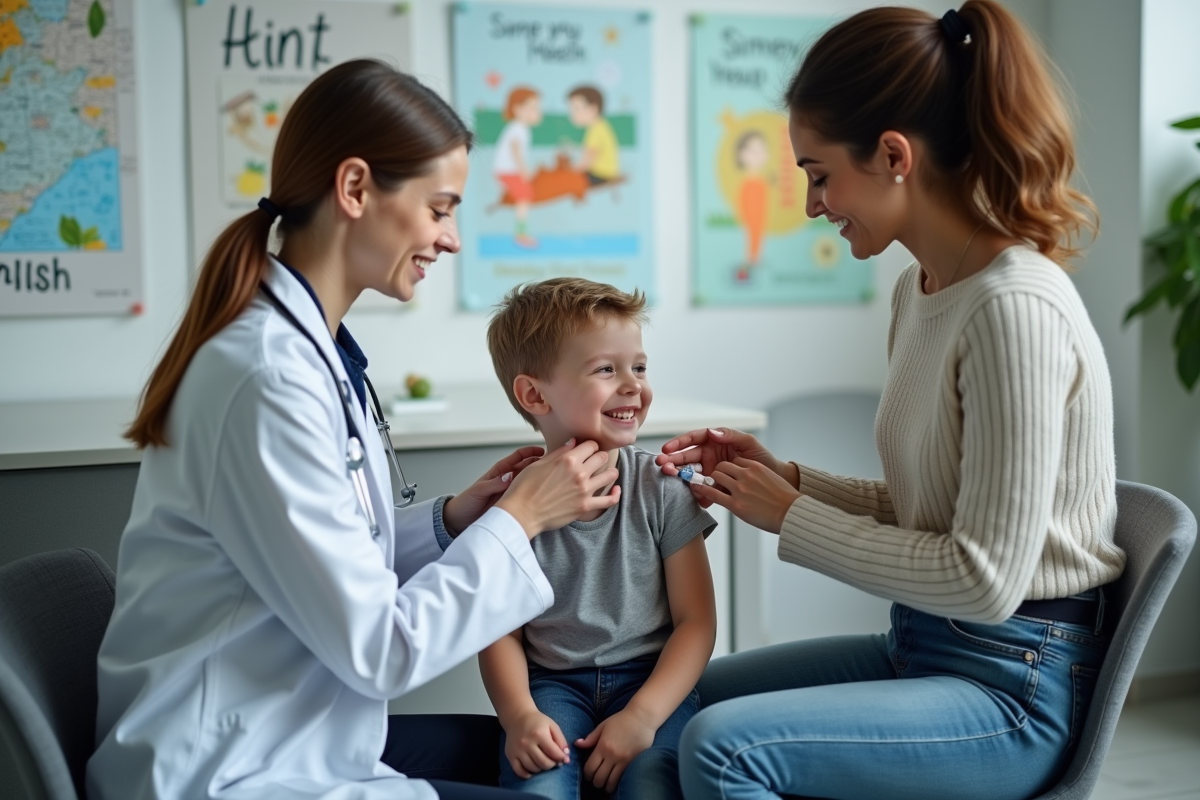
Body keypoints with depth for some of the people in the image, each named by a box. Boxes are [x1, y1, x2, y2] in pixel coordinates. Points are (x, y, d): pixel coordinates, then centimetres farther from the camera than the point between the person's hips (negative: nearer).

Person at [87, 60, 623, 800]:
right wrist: (518, 519, -13)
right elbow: (377, 648, -22)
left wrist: (452, 519, -4)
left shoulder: (315, 348, 4)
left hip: (289, 733, 9)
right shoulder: (269, 376, -24)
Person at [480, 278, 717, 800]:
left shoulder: (662, 489, -4)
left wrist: (642, 716, -16)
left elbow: (696, 622, -3)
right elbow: (500, 632, -1)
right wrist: (519, 715, -19)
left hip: (649, 676, 1)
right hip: (552, 680, 0)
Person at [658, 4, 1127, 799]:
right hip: (923, 645, 9)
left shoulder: (1015, 308, -22)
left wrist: (791, 519, -15)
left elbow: (985, 579, -23)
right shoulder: (919, 290, 6)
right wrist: (787, 479, -1)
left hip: (1013, 685, -9)